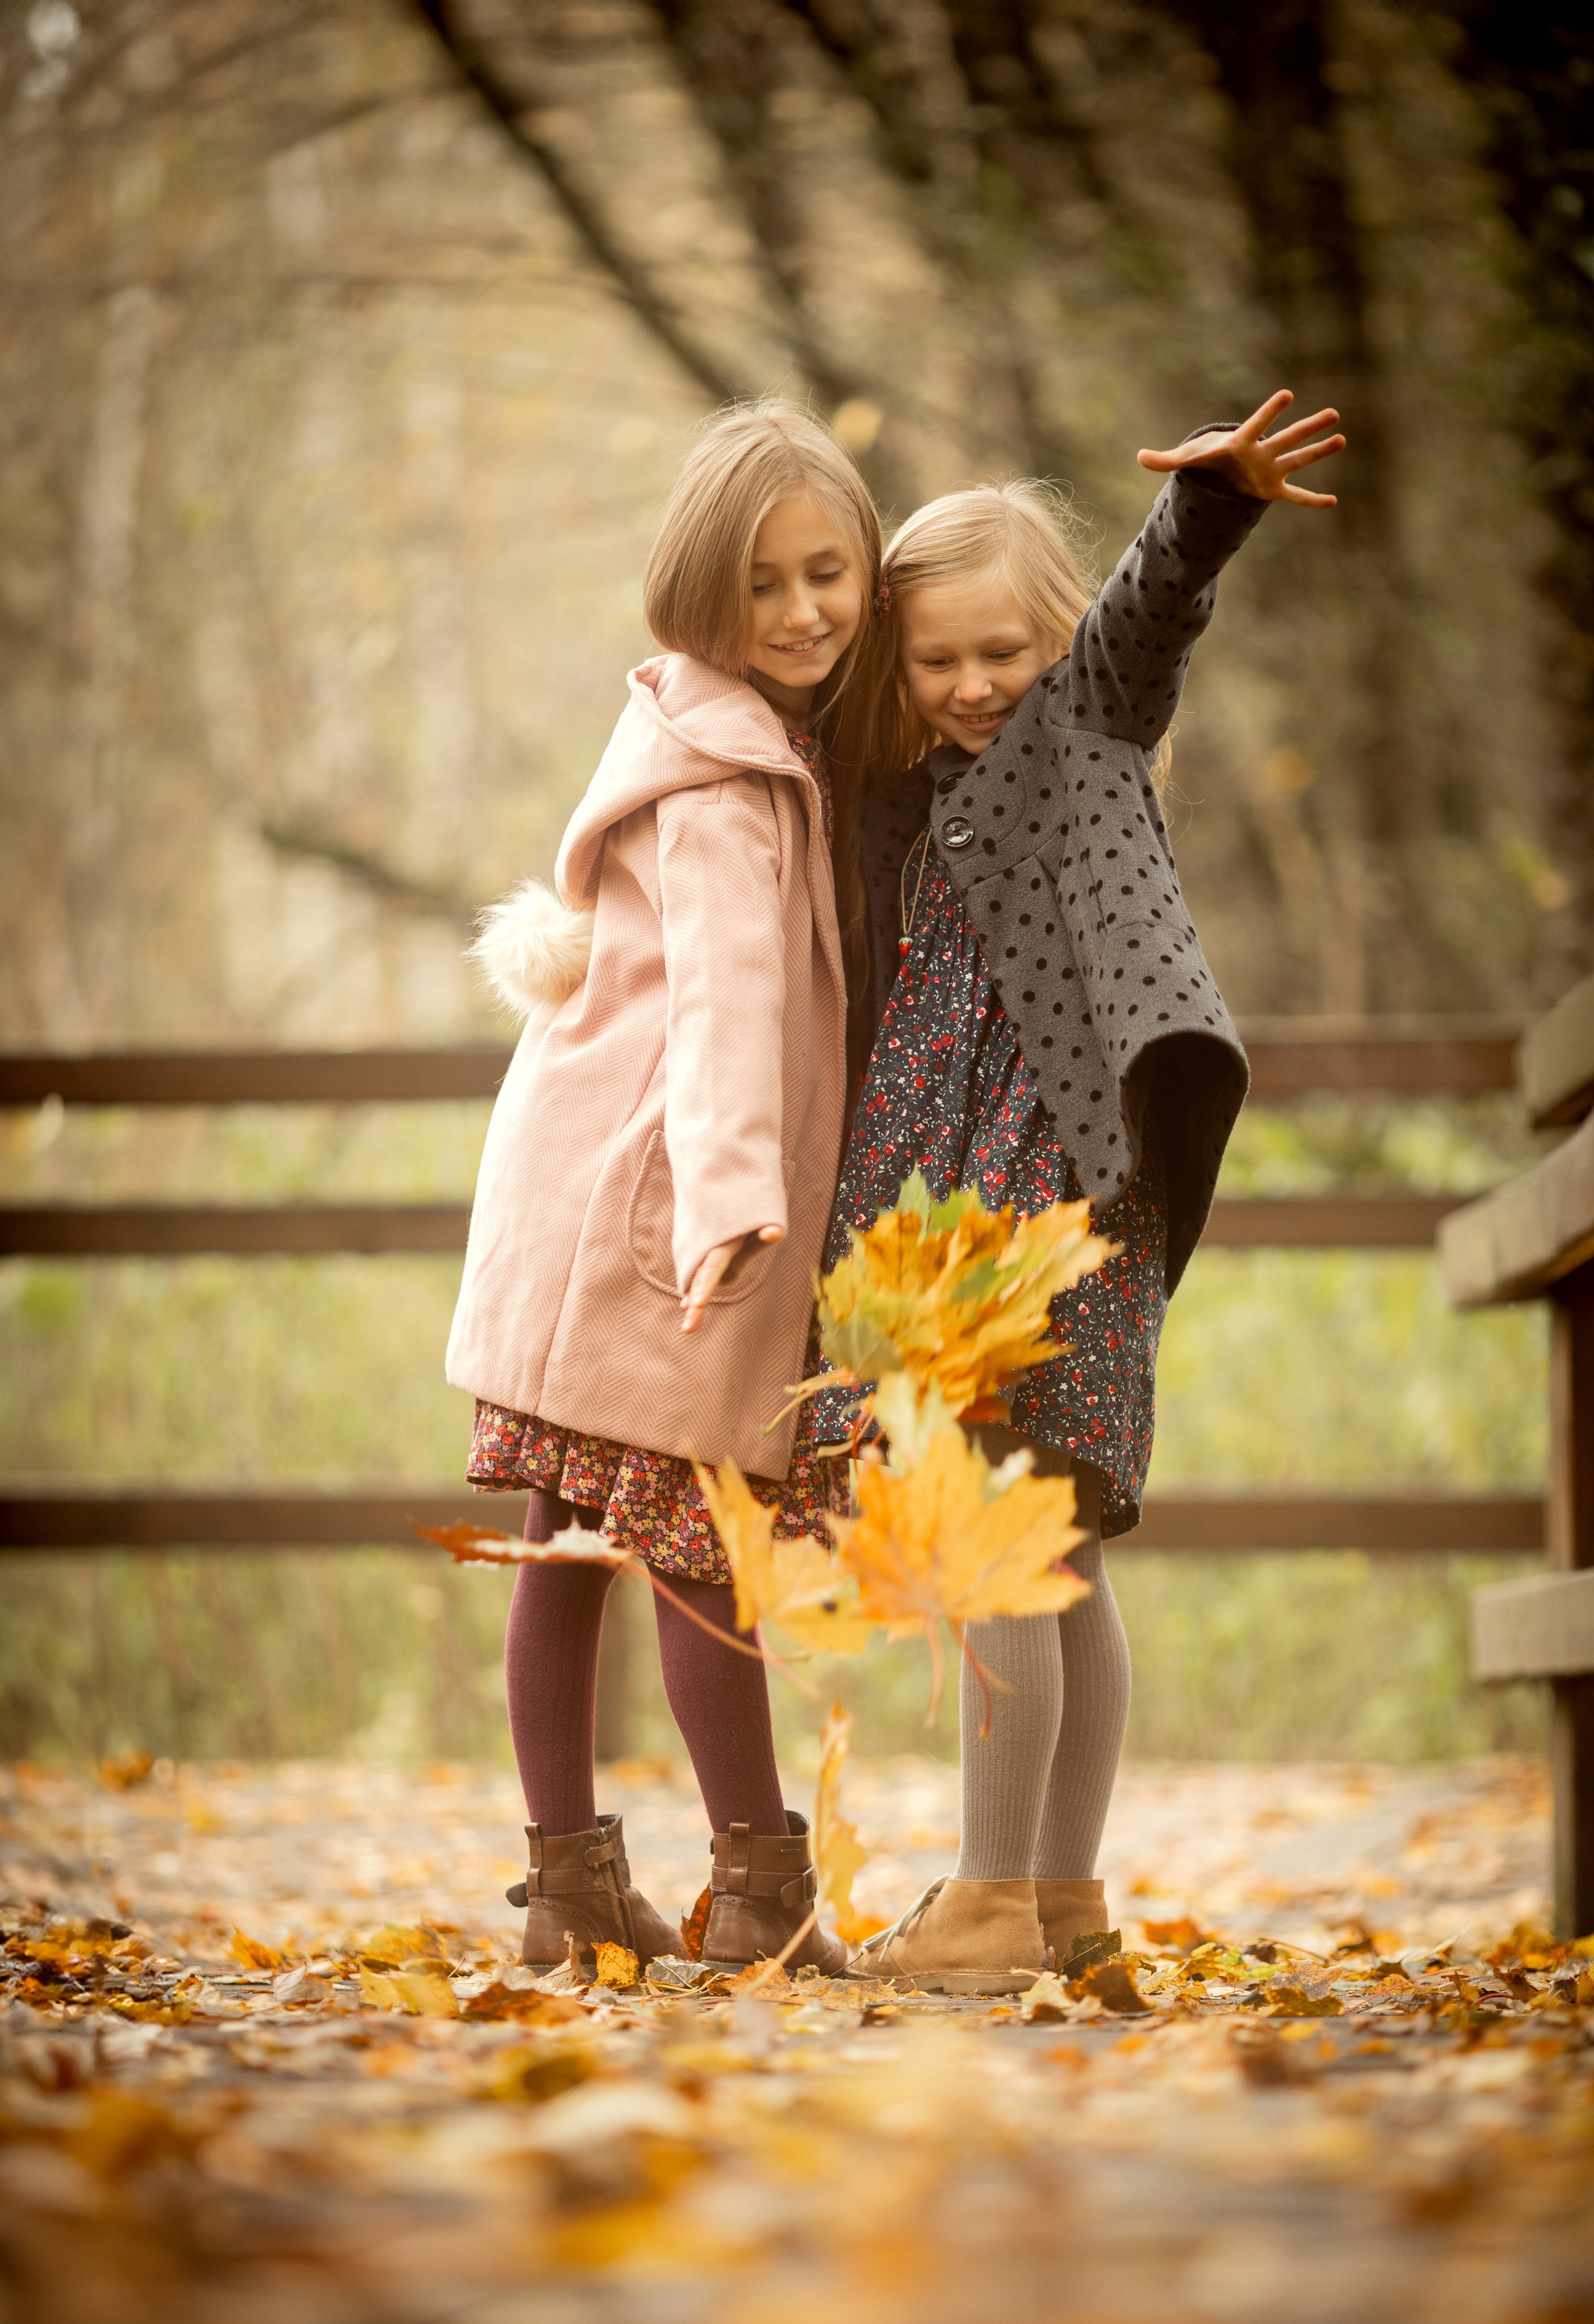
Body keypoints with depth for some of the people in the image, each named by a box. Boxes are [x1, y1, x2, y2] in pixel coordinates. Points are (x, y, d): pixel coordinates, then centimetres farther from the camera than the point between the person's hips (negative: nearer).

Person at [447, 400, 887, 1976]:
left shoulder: (771, 733, 14)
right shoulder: (724, 774, -15)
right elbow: (724, 983, -29)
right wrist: (729, 1194, -39)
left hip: (575, 1187, 10)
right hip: (651, 1194, -10)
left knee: (571, 1538, 11)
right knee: (701, 1540, -5)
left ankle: (568, 1875, 17)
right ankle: (760, 1886, 0)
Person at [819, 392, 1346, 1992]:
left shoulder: (1094, 707, 1)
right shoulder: (911, 798, 18)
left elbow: (1159, 596, -18)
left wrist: (1217, 495, -38)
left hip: (1054, 1183, -8)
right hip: (953, 1188, 8)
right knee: (1055, 1564, 12)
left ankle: (995, 1900, -8)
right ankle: (1064, 1892, 18)